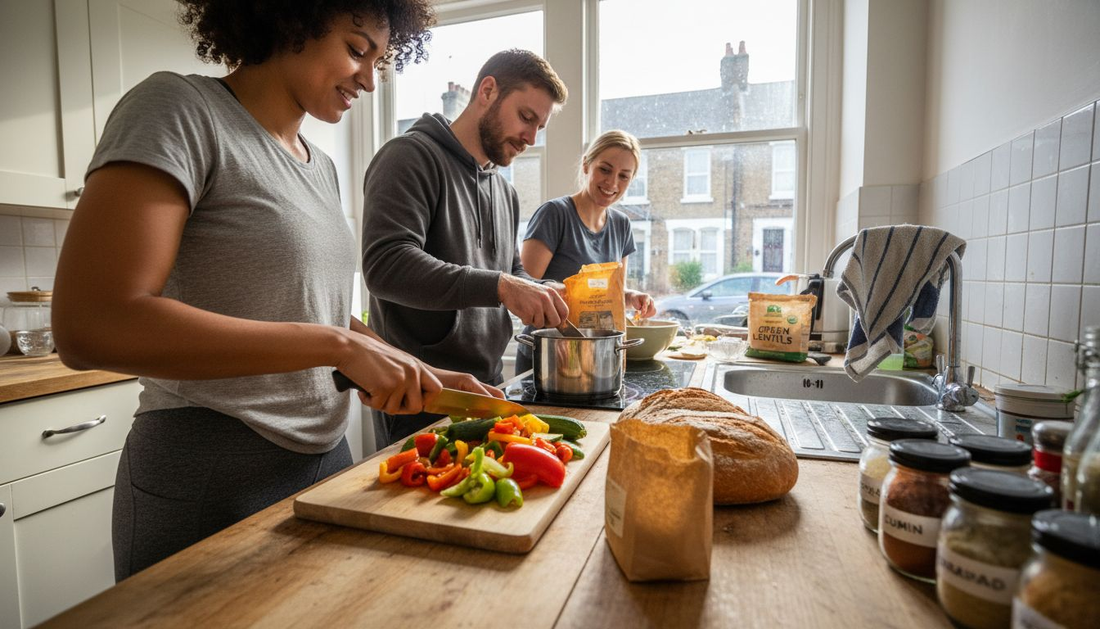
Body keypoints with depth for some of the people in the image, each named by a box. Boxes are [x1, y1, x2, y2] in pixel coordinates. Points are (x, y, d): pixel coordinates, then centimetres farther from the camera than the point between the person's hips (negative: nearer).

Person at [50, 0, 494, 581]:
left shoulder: (321, 167, 9)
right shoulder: (178, 109, -13)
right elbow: (89, 327, -24)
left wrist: (425, 375, 4)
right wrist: (338, 345, -27)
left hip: (326, 451, 7)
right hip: (210, 481, -7)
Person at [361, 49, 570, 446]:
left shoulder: (504, 191, 15)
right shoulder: (411, 156, -11)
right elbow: (385, 264, -25)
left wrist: (548, 296, 0)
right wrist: (500, 286, -33)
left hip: (488, 388, 8)